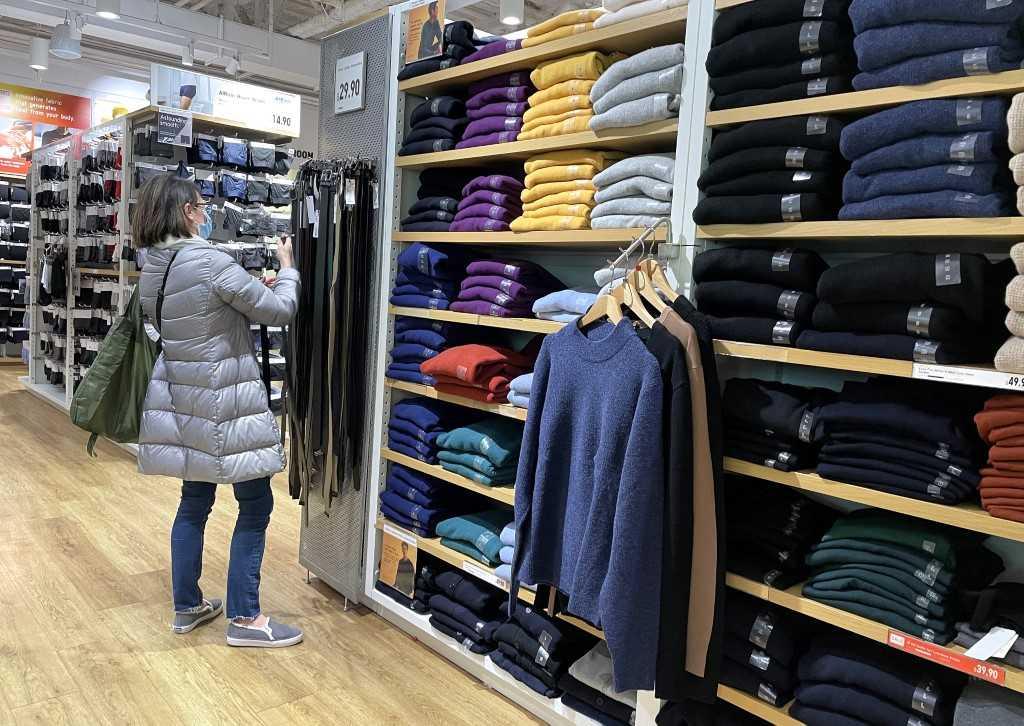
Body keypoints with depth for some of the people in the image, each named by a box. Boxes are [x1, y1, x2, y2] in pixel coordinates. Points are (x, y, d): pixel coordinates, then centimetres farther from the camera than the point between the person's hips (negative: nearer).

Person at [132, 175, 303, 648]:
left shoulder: (150, 273, 6)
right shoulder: (210, 262, -19)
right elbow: (278, 310, -13)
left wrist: (246, 286, 15)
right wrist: (287, 266, 4)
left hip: (181, 401, 8)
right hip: (224, 403, -8)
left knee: (195, 501, 18)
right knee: (256, 506, 3)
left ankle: (187, 606, 29)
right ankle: (243, 618, 11)